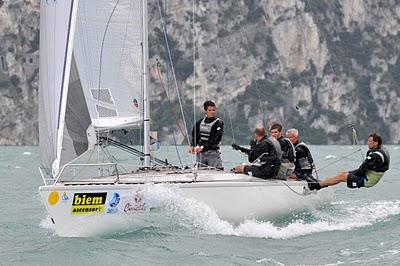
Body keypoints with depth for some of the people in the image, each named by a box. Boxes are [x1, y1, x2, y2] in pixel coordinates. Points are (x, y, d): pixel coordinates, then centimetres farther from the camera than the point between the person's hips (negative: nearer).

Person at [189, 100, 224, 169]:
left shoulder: (218, 123, -4)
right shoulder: (200, 122, 11)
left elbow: (215, 140, -13)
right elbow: (195, 136, 11)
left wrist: (202, 147, -22)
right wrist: (192, 146, -9)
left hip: (212, 152, -4)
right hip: (200, 153, 4)